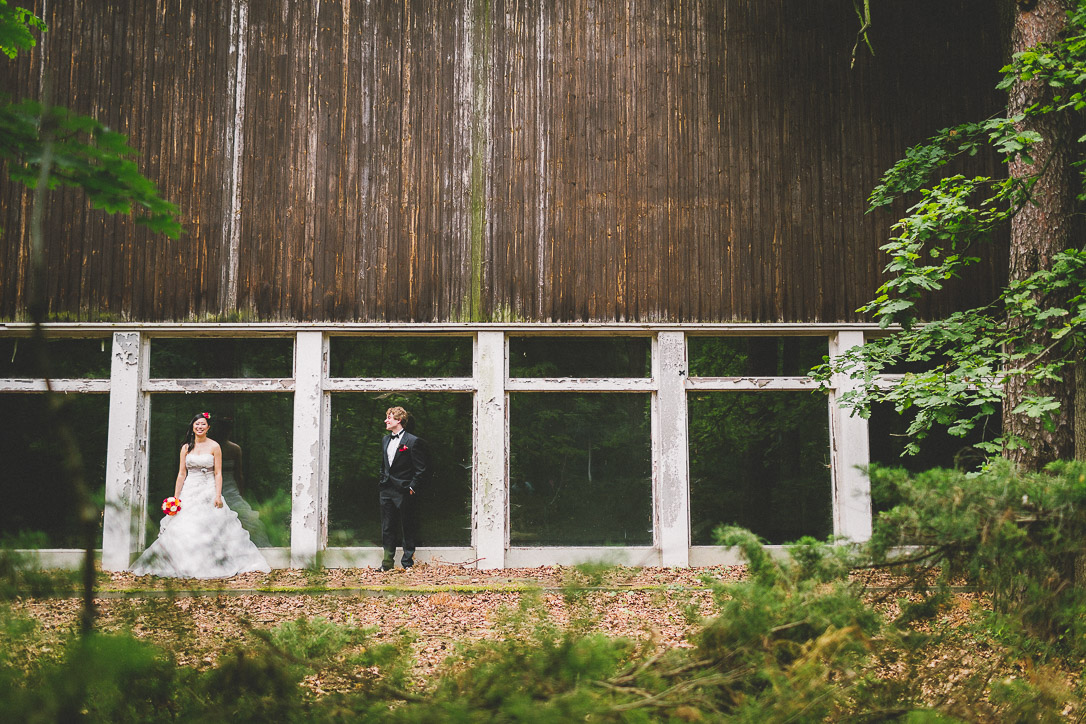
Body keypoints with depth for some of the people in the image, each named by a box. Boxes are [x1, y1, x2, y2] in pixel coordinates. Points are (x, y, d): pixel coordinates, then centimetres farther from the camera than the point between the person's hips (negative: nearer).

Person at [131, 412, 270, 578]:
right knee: (184, 530, -3)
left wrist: (218, 496, -11)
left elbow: (218, 473, -2)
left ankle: (212, 567, 0)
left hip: (209, 491, -3)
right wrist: (176, 497, 2)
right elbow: (181, 473, 8)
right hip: (189, 492, 3)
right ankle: (185, 567, 2)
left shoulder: (214, 447, 1)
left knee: (211, 529, -6)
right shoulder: (186, 448, 8)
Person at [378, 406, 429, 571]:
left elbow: (420, 470, -9)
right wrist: (383, 481, 14)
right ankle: (387, 562, 13)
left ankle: (407, 562, 8)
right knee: (387, 528, 7)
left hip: (404, 492, -6)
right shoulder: (385, 440, 14)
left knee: (408, 528, 2)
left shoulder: (413, 441, -8)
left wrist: (412, 488, -12)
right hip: (386, 491, 6)